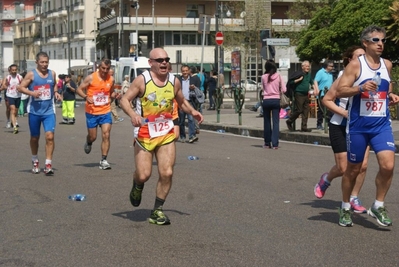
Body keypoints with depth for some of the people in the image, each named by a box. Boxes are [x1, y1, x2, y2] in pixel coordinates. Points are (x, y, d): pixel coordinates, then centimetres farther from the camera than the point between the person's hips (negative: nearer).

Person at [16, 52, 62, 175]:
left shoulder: (52, 73, 5)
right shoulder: (31, 74, -5)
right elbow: (20, 87, -6)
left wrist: (56, 93, 3)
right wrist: (31, 93, -22)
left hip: (49, 111, 1)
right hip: (34, 111, -1)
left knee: (50, 136, -13)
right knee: (35, 137, 12)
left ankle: (48, 165, -11)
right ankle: (35, 161, 34)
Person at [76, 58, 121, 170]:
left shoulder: (111, 79, 4)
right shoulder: (91, 78, -7)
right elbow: (79, 89, -3)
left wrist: (115, 95, -3)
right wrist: (86, 97, -21)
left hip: (105, 112, 2)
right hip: (92, 112, -2)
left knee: (106, 135, -11)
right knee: (93, 136, 7)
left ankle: (103, 160, -6)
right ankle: (88, 143, 45)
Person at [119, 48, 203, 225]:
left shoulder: (174, 81, 3)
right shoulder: (142, 80, -8)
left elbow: (182, 102, 19)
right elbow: (124, 100, -8)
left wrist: (192, 112, -1)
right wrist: (132, 114, -28)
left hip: (166, 134, 3)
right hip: (144, 134, -3)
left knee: (167, 173, -6)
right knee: (144, 175, -7)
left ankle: (157, 211, 9)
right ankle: (137, 187, 32)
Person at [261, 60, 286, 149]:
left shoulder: (264, 77, -3)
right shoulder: (278, 76, -2)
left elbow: (263, 88, 5)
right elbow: (284, 90, -3)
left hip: (266, 100, 0)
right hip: (276, 100, 0)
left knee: (267, 122, 11)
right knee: (276, 122, -1)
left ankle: (267, 142, 18)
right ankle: (275, 144, -8)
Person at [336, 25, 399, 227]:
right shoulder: (355, 65, -7)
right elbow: (340, 91, -11)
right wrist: (361, 87, -25)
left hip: (382, 125, 4)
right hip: (358, 125, -3)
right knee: (353, 169, 8)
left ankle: (378, 206, 5)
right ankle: (345, 208, 27)